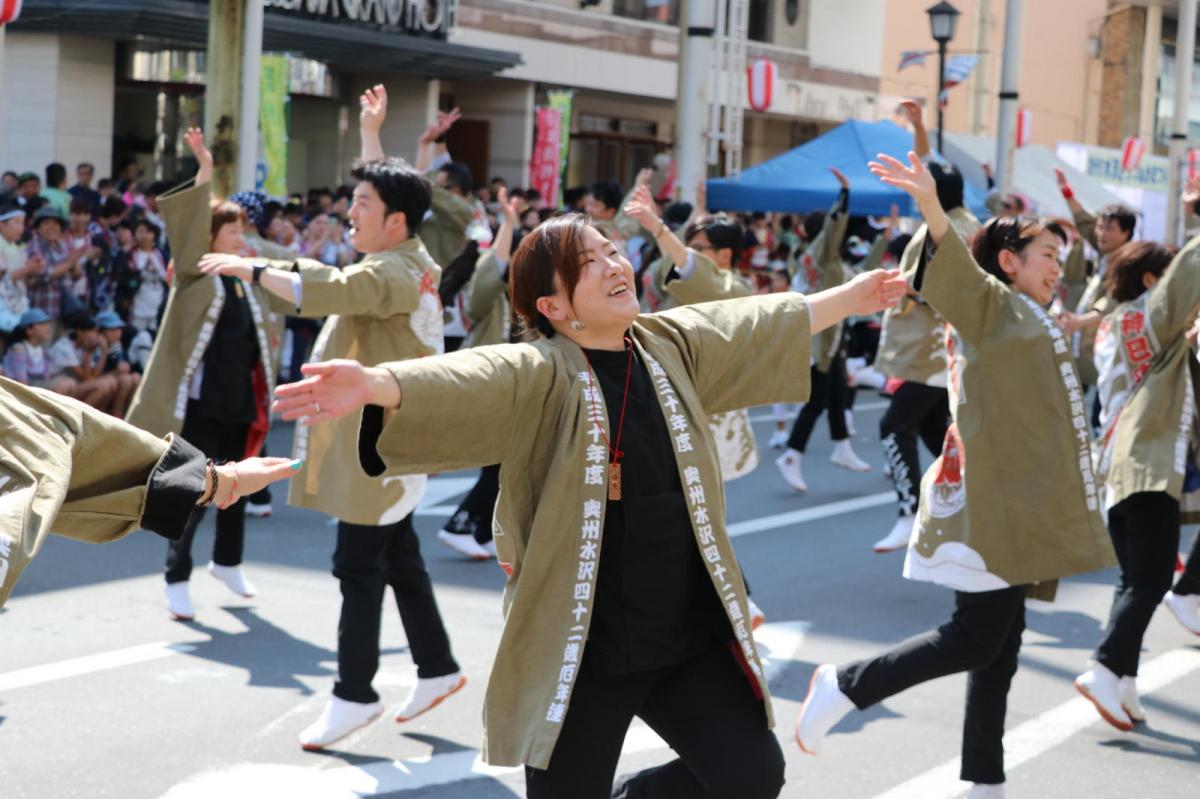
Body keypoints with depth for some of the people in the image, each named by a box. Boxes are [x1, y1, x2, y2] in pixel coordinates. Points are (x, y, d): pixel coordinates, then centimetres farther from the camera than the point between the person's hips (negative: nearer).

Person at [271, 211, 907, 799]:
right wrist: (375, 384, -53)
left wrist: (847, 296, 33)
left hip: (691, 633, 5)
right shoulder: (535, 375, -13)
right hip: (579, 650, -5)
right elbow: (465, 382, -33)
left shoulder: (672, 345, 6)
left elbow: (759, 325, 22)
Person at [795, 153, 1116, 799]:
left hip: (1017, 510, 9)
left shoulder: (1024, 323, 22)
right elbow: (956, 269, -27)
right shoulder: (993, 305, -5)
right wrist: (931, 206, -44)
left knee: (1000, 645, 9)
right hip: (994, 507, -9)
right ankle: (844, 684, 3)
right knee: (975, 638, -11)